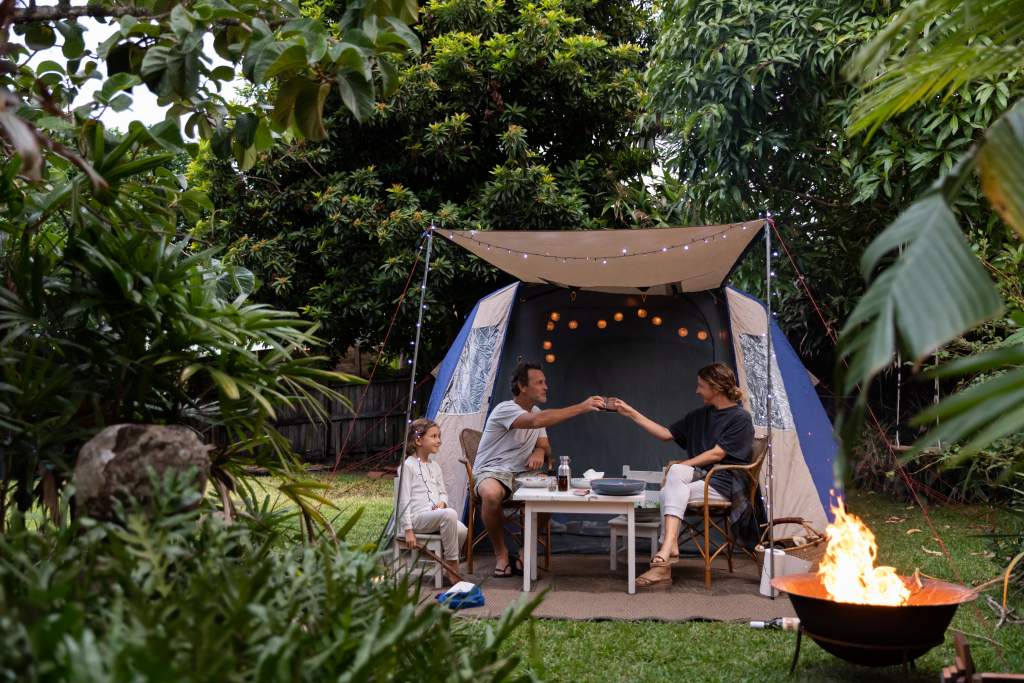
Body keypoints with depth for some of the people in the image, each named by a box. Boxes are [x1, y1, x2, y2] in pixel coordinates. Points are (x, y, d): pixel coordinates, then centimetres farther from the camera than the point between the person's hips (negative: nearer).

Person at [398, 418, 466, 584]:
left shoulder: (435, 466, 20)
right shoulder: (407, 466, -3)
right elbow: (403, 499, -7)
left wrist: (442, 502, -1)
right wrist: (408, 530, -12)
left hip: (435, 514, 7)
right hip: (418, 517, -7)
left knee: (461, 530, -23)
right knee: (450, 515, -33)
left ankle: (446, 561, 2)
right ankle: (452, 567, -22)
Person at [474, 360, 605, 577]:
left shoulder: (536, 411, 12)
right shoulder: (505, 409, -16)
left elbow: (545, 447, 17)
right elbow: (536, 421, -36)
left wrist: (539, 452, -11)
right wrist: (581, 407, -37)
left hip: (522, 474, 7)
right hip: (492, 472, -7)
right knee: (491, 494, -40)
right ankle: (501, 553, -16)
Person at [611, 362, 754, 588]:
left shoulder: (740, 418, -1)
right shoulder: (700, 415, 20)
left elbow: (717, 454, -10)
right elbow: (666, 434, 20)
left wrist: (680, 466, -11)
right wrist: (631, 413, 17)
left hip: (725, 484, -5)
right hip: (700, 478, 5)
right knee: (669, 491, -29)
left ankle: (667, 550, -40)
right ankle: (670, 548, -43)